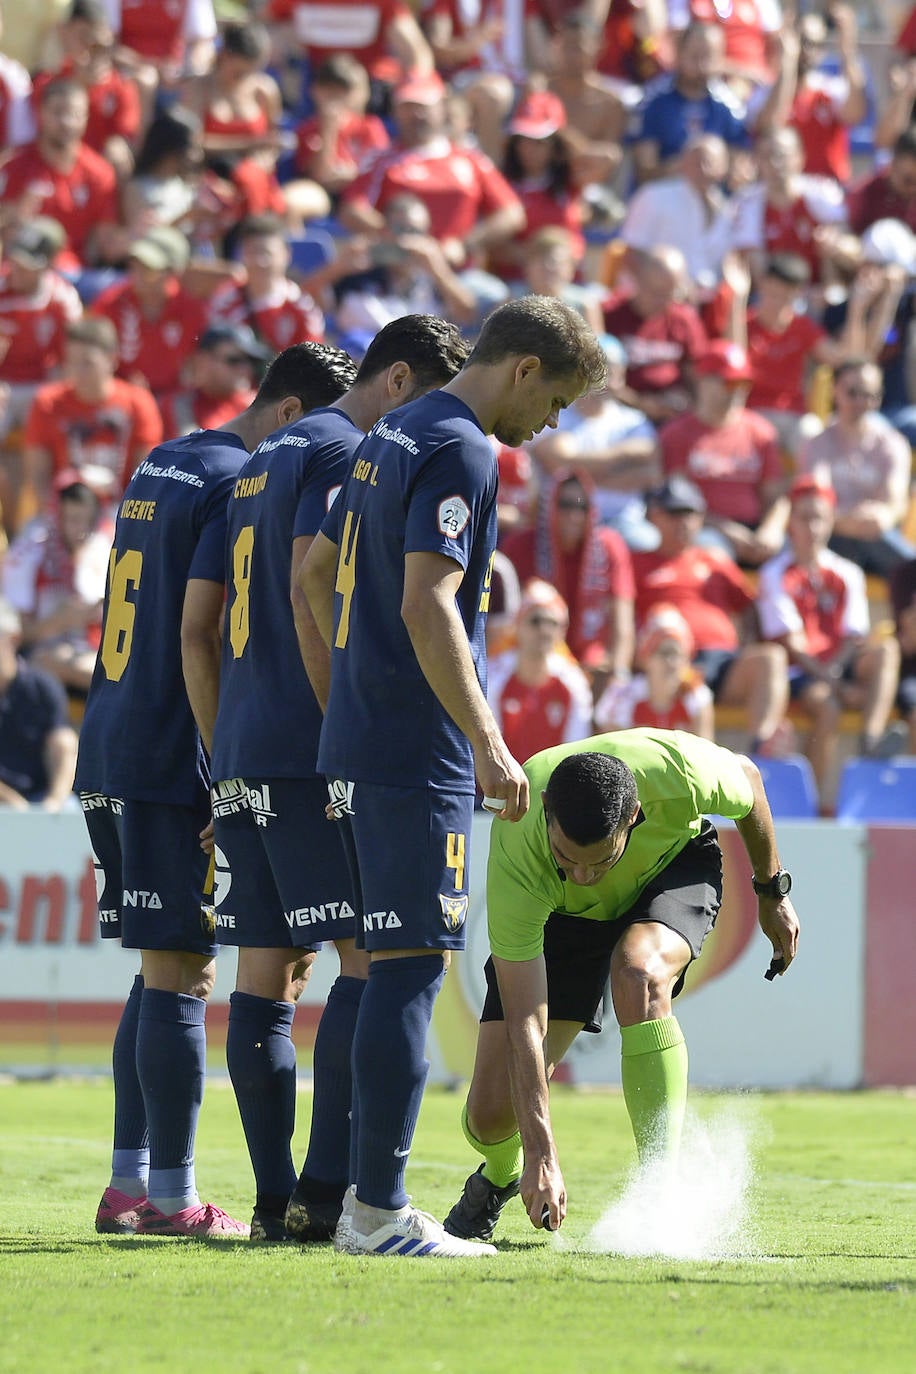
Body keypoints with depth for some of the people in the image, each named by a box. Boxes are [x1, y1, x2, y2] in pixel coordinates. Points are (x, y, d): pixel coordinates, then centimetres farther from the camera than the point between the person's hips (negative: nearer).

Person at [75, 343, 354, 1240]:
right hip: (172, 761, -9)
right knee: (179, 974, -6)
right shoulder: (240, 486, -12)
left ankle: (128, 1182, 14)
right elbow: (198, 635, -17)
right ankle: (170, 1193, -4)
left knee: (165, 971, 14)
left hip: (109, 751, 9)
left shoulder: (158, 468, 17)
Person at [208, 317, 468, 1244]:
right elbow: (313, 597, -16)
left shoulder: (265, 462, 22)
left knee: (266, 968, 6)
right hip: (310, 751, -10)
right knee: (372, 959, -9)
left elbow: (212, 625, 23)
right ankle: (325, 1193, -15)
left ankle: (276, 1200, 4)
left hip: (239, 752, 10)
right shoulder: (342, 456, -6)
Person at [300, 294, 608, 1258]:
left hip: (358, 738, 10)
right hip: (418, 753, -10)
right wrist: (488, 743, -21)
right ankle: (380, 1213, -10)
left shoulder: (390, 439, 17)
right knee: (409, 969, -9)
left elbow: (315, 572, 25)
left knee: (394, 967, 13)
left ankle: (366, 1198, 14)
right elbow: (427, 606, -22)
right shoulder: (460, 452, -13)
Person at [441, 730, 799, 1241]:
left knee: (638, 975, -37)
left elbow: (747, 778, -11)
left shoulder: (674, 772, -39)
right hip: (557, 915, 0)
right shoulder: (515, 858, -40)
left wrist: (773, 893, 2)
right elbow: (525, 1024, -38)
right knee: (492, 1112, -8)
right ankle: (499, 1180, 31)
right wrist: (541, 1155, -44)